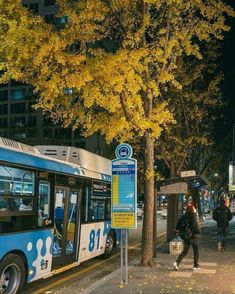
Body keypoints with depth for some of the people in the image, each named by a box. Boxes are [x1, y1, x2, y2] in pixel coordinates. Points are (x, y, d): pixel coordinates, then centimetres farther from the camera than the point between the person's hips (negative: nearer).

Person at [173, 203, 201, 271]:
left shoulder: (184, 216, 6)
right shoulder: (193, 216, -14)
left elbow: (179, 223, 10)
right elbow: (196, 226, -19)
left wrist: (177, 230, 20)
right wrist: (198, 231, -4)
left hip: (185, 236, 6)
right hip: (193, 236, -6)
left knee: (185, 251, 11)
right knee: (196, 251, 12)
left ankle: (176, 262, -5)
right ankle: (196, 265, 19)